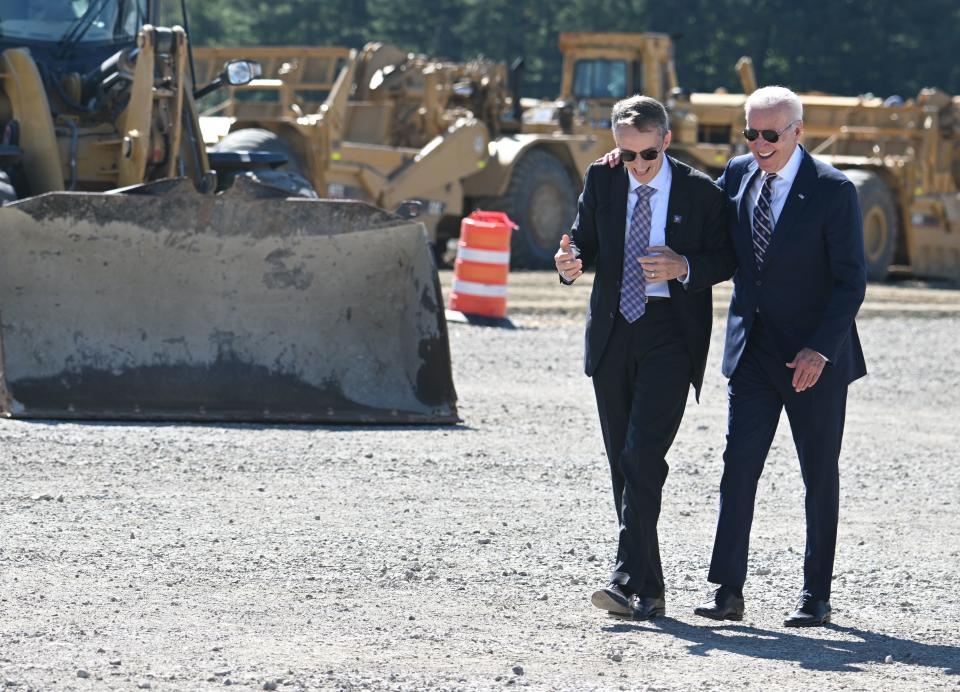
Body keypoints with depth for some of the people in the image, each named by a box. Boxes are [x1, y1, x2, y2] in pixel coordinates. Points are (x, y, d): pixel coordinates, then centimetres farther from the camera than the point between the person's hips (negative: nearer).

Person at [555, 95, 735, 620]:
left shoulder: (700, 192, -3)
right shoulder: (602, 181, 6)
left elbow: (726, 260, 2)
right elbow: (585, 239, 11)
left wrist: (685, 268, -18)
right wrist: (571, 262, -13)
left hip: (671, 333, -5)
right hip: (613, 333, 5)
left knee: (643, 454, -17)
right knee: (622, 461, 6)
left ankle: (629, 578, -23)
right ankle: (648, 588, 13)